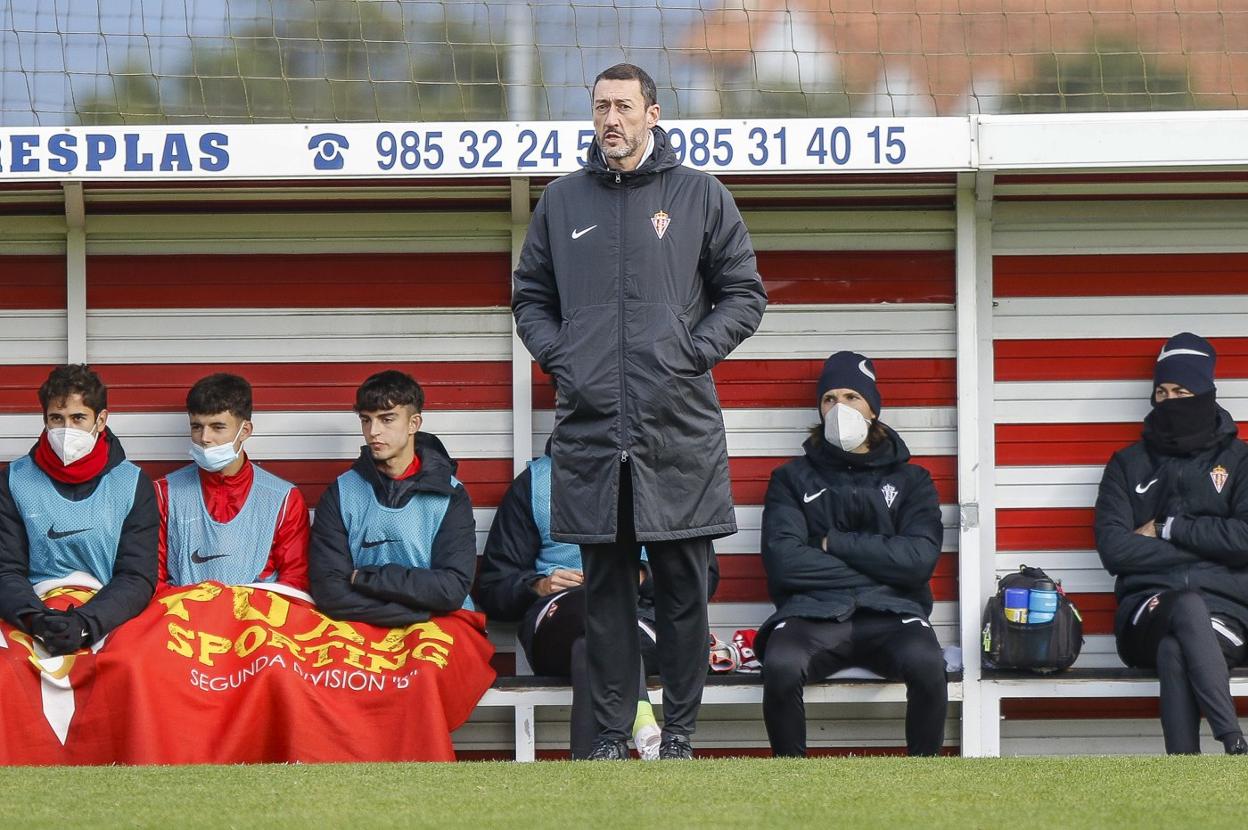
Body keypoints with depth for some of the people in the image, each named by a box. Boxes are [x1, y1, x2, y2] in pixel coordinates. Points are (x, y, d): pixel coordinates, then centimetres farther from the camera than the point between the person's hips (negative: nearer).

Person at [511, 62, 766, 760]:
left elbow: (745, 294, 7)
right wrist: (556, 355, 1)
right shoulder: (563, 200, 11)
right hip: (590, 424, 2)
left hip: (680, 426, -2)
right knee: (606, 589, 4)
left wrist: (695, 351, -6)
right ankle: (612, 732, 8)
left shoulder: (700, 196, 5)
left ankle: (680, 730, 7)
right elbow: (531, 297, 18)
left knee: (683, 587, 1)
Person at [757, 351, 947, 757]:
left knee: (926, 663, -35)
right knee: (780, 666, -35)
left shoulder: (910, 480, 19)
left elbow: (918, 559, 1)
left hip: (889, 615, 0)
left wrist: (835, 543, 0)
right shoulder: (793, 479, 18)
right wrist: (878, 567, 0)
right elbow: (782, 561, 0)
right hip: (813, 611, 0)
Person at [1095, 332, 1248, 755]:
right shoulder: (1129, 464, 17)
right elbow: (1113, 549, 1)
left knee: (1175, 652, -38)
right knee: (1188, 608, -39)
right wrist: (1202, 546, -4)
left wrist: (1169, 530, -1)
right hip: (1149, 612, 0)